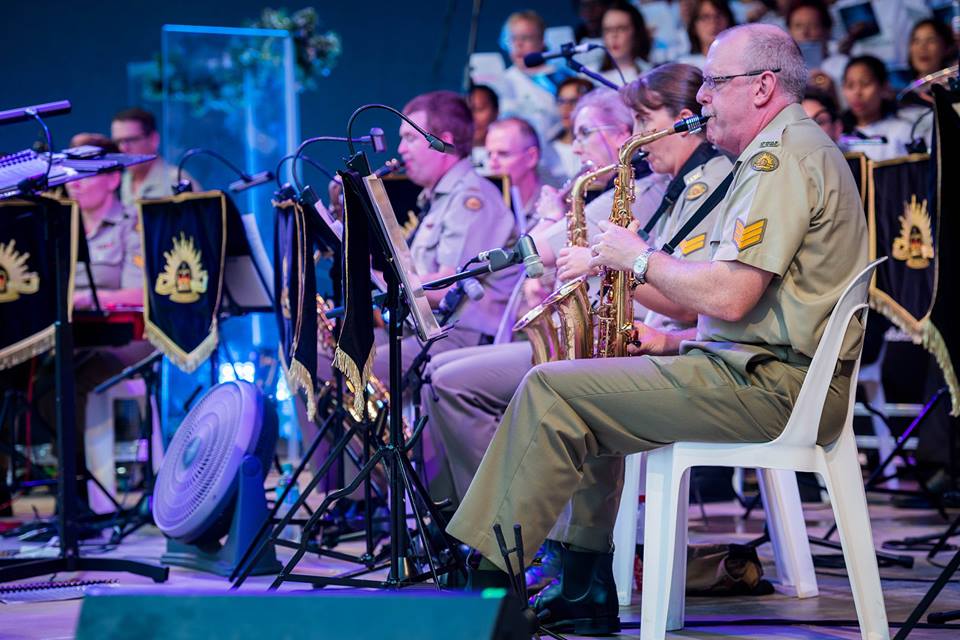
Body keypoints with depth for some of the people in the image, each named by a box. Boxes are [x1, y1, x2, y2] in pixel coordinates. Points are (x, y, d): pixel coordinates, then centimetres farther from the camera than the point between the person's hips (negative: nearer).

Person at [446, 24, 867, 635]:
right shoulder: (795, 149, 20)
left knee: (550, 391, -13)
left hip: (771, 388, -11)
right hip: (772, 370, 11)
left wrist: (642, 258, -9)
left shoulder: (782, 159, -15)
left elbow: (728, 297, -24)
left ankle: (488, 583, -8)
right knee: (588, 394, 21)